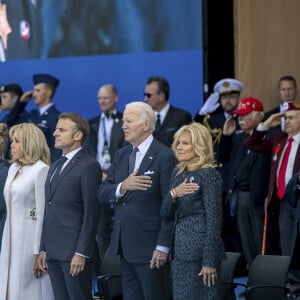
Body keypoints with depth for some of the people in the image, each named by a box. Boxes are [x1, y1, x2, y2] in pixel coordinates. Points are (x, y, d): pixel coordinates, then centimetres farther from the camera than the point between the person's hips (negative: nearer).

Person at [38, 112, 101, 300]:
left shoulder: (88, 166, -8)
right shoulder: (55, 167, 19)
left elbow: (91, 213, -13)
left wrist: (81, 253, -17)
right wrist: (44, 249, 15)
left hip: (74, 251, -8)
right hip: (53, 250, 8)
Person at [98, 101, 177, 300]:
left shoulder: (164, 156, -10)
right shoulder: (121, 155, 12)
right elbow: (102, 194, 7)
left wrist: (163, 246, -16)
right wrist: (122, 187, -14)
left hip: (149, 245, -7)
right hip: (125, 245, 7)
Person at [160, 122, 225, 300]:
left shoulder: (208, 174, -9)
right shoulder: (178, 173, 13)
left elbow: (214, 220, -13)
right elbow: (166, 216, 12)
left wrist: (210, 261, -17)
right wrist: (173, 194, -9)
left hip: (200, 250, -8)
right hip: (180, 250, 8)